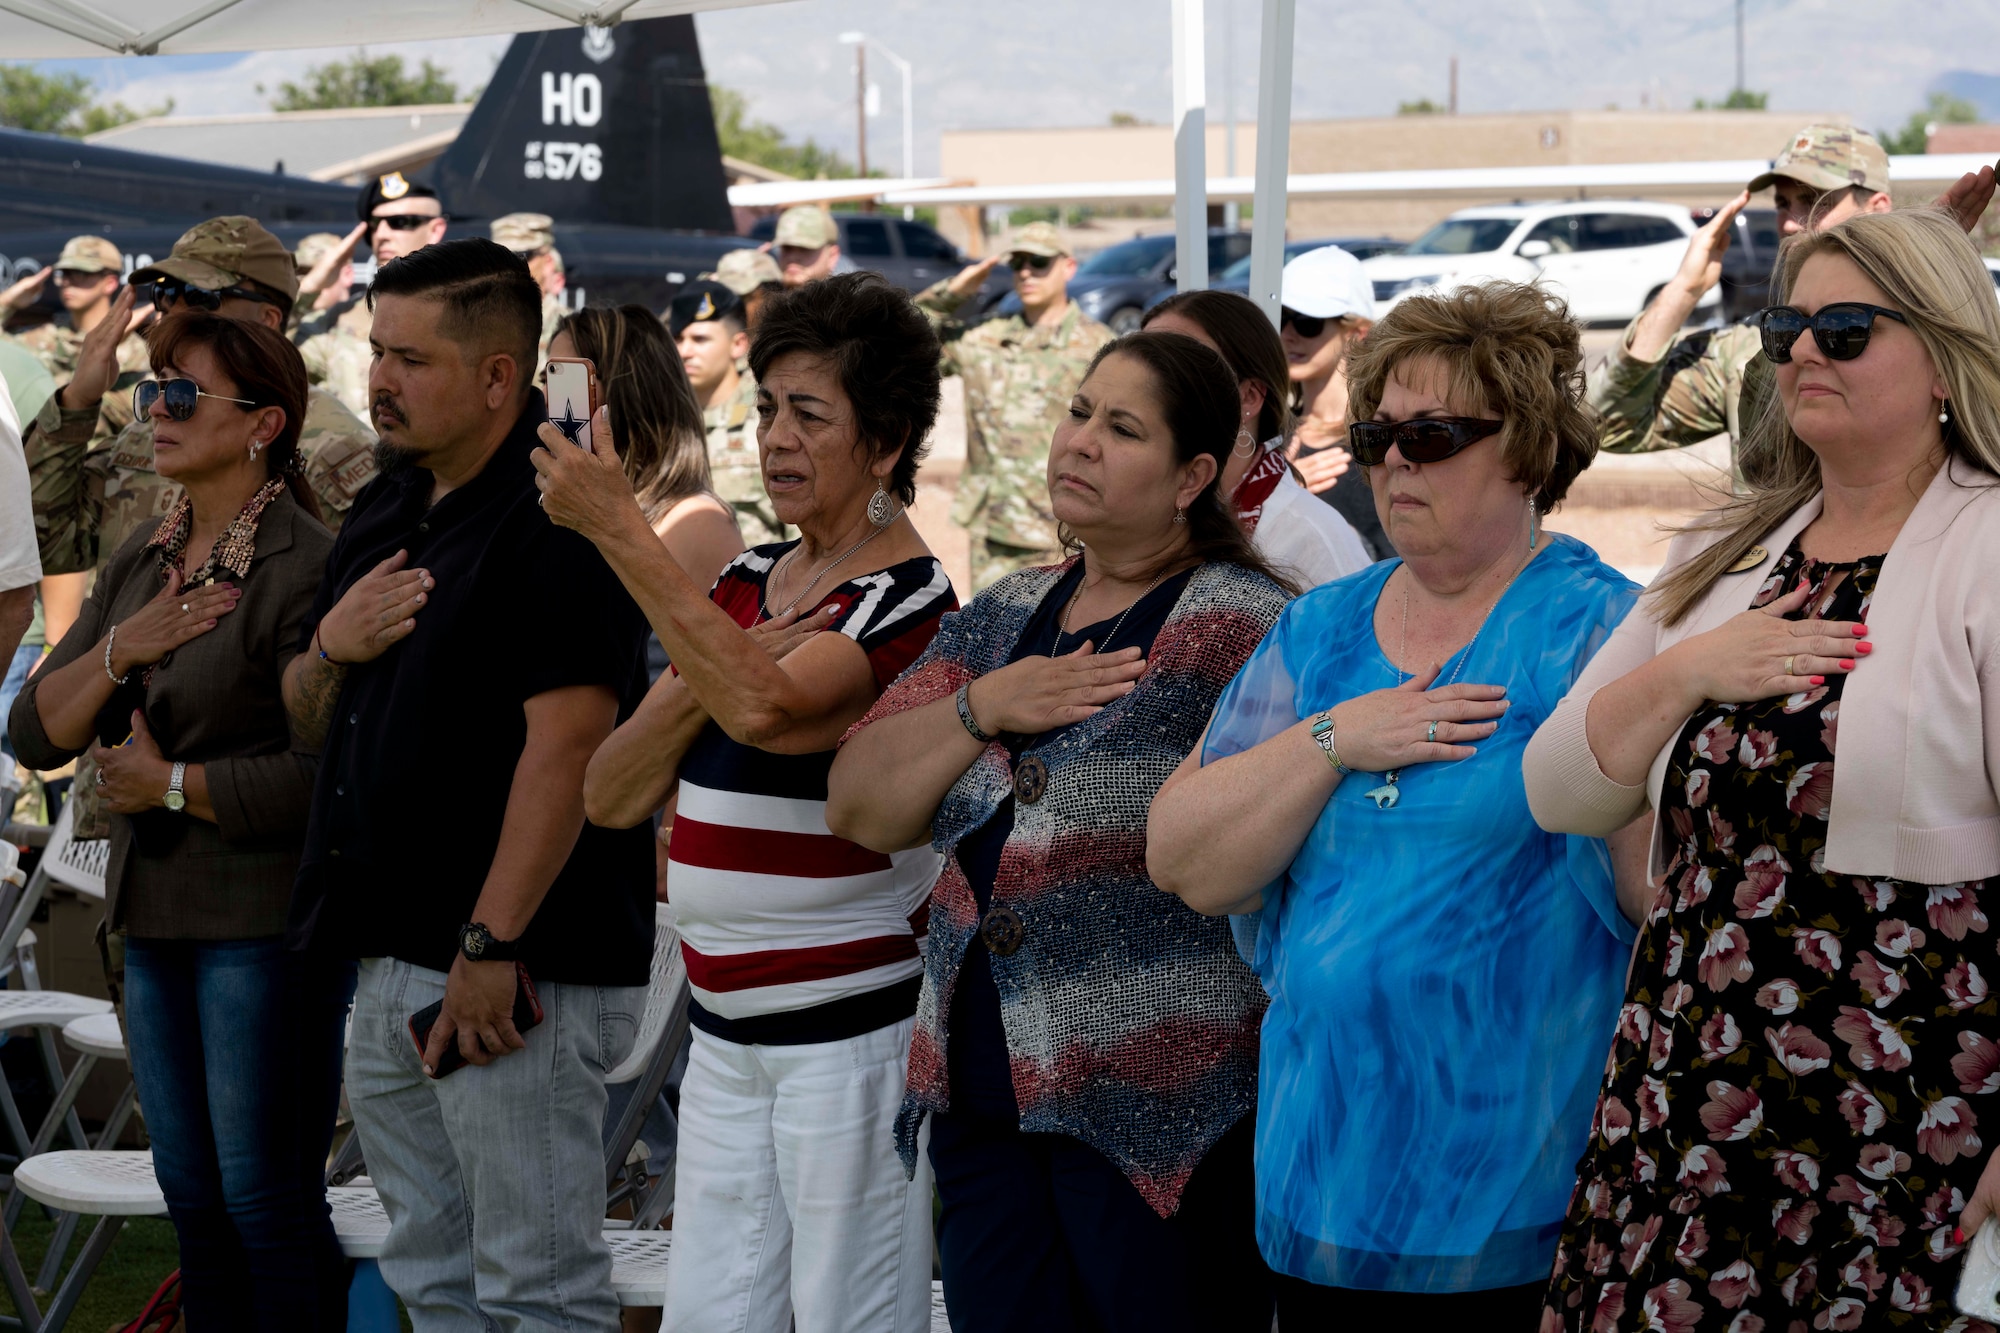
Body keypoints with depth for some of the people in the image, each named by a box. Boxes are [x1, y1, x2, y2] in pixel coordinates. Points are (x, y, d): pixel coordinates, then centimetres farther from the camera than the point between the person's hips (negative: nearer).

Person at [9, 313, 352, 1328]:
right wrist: (121, 650, -11)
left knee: (266, 1199, 0)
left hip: (264, 925, -8)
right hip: (153, 917, 8)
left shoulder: (307, 568, -14)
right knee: (191, 1196, 15)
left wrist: (171, 783, -12)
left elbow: (326, 775, -21)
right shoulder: (140, 559, 10)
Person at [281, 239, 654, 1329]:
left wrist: (490, 945, -23)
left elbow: (566, 742, -22)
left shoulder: (557, 521, -14)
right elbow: (309, 727, 21)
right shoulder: (384, 513, 15)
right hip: (391, 966, 9)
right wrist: (330, 648, -2)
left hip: (514, 969, -9)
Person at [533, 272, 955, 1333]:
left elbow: (769, 707, -33)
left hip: (850, 1031, -7)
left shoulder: (908, 602, -11)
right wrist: (703, 677, -11)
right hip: (724, 1032, 7)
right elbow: (612, 797, 8)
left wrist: (617, 528, -28)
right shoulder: (747, 583, 11)